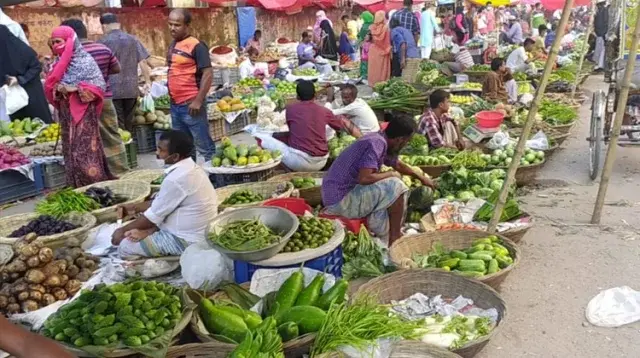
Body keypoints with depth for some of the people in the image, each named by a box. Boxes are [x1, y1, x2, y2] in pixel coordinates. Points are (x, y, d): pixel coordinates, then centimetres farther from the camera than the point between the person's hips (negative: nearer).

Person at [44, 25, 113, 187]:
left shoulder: (85, 60, -7)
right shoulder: (58, 63, 11)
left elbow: (98, 86, -12)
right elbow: (49, 86, 12)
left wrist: (76, 88, -20)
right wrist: (57, 89, -10)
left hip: (84, 112, -6)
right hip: (66, 112, 6)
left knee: (86, 150, -7)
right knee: (71, 151, 7)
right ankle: (77, 187, 15)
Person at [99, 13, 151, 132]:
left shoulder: (102, 42, -3)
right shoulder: (133, 40, 5)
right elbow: (143, 62, 2)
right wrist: (148, 81, 8)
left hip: (111, 89, -3)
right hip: (131, 88, 3)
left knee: (117, 125, 1)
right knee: (129, 123, 14)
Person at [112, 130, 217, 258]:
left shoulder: (176, 179, -26)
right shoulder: (190, 167, 3)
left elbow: (154, 216, -16)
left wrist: (122, 230, -2)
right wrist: (135, 208, 12)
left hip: (186, 240, -9)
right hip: (198, 233, 9)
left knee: (125, 246, -3)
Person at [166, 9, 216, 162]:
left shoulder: (196, 46, -12)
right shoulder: (173, 45, 12)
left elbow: (208, 74, -16)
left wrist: (198, 101, -19)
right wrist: (170, 95, 17)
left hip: (191, 105, -8)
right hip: (175, 105, 8)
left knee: (204, 146, -1)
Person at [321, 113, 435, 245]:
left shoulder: (380, 140, 10)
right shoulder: (377, 143, -19)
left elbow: (398, 165, 28)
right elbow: (364, 178, -29)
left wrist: (421, 177, 40)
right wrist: (391, 174, -12)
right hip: (341, 201, -10)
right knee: (396, 186, -14)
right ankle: (395, 238, 0)